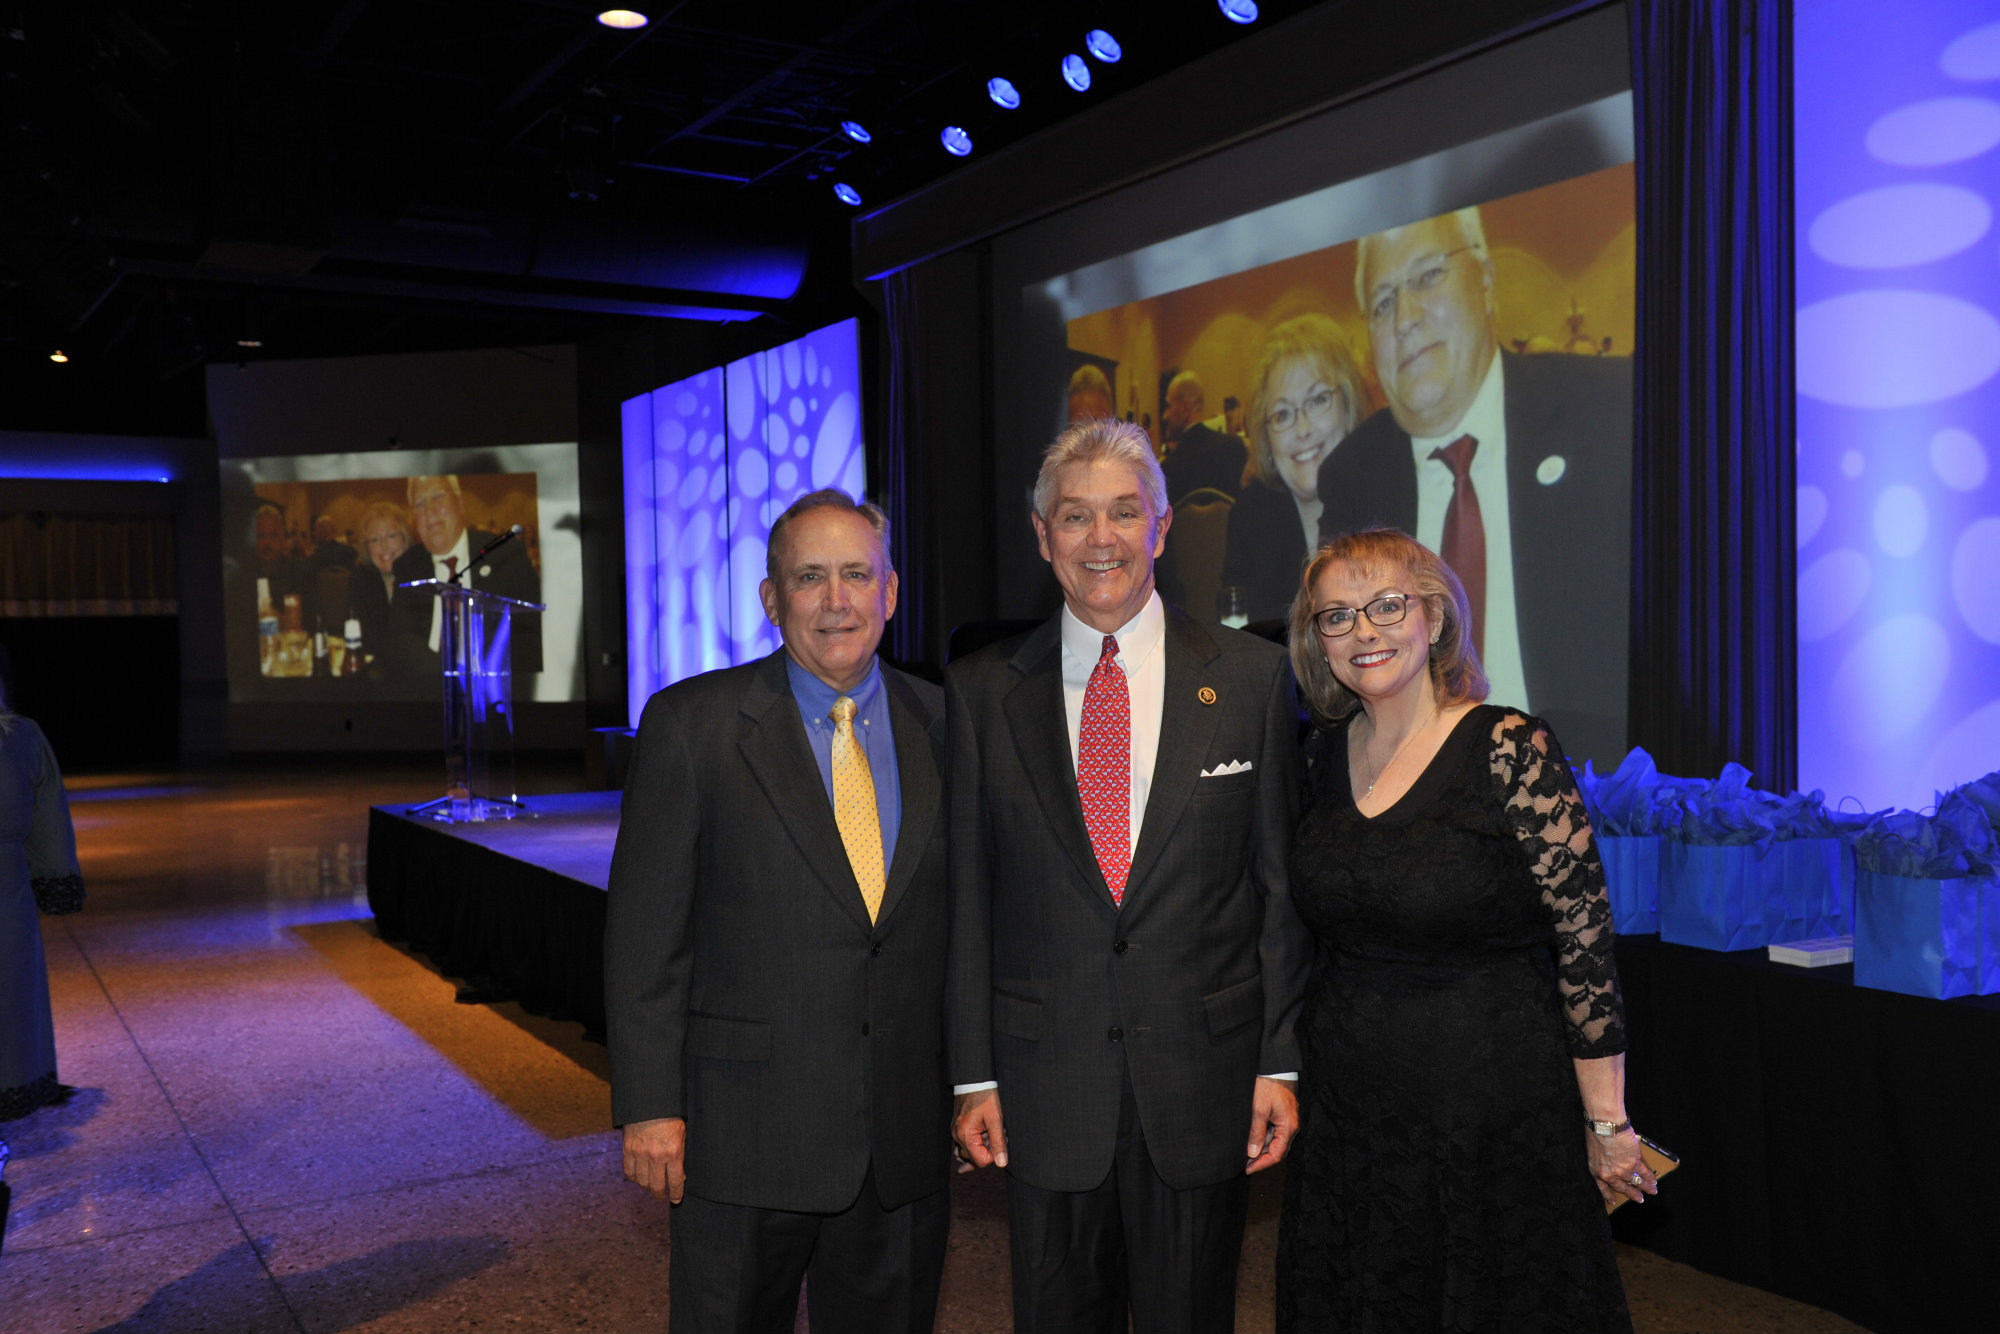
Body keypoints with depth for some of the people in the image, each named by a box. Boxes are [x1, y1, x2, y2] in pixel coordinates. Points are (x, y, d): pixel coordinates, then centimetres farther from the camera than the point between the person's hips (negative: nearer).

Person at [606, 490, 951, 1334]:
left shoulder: (941, 725, 4)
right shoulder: (690, 724, -5)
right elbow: (643, 932, -6)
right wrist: (648, 1105, -9)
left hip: (908, 1132, 3)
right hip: (745, 1129, -3)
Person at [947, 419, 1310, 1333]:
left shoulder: (1251, 677, 0)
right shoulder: (982, 691, 2)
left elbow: (1285, 882, 1)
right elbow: (967, 896, 2)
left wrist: (1280, 1061, -2)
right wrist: (973, 1075, 0)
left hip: (1203, 1079, 0)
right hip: (1044, 1090, 1)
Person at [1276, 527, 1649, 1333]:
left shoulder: (1511, 751, -16)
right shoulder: (1324, 753, 2)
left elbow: (1586, 938, -14)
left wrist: (1607, 1123, -11)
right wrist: (1290, 1074, 16)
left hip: (1492, 1107, -5)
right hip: (1345, 1107, 6)